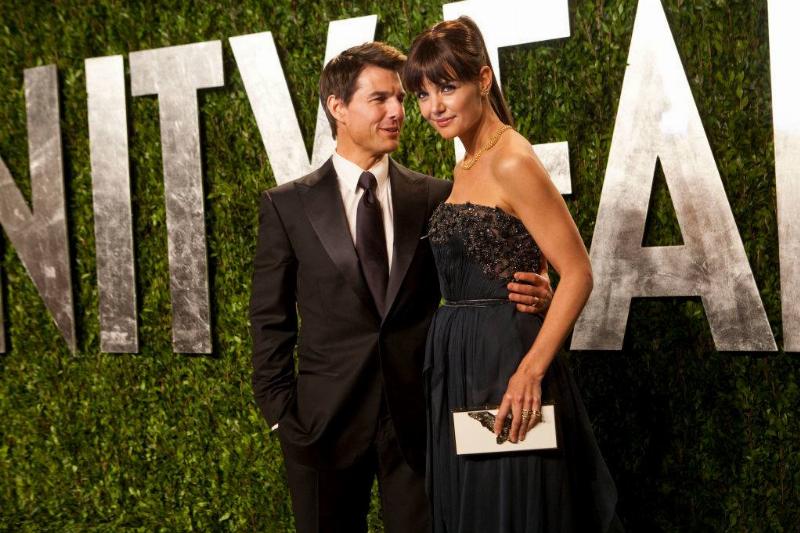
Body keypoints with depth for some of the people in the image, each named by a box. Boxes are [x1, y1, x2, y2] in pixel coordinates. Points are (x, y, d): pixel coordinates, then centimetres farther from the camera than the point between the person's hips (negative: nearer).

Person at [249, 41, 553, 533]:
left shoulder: (436, 197, 4)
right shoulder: (288, 205, 1)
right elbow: (271, 319, 2)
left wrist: (530, 298, -16)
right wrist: (280, 410, -3)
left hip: (418, 415, 1)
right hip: (326, 417, 0)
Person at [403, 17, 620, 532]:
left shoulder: (513, 162, -15)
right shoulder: (466, 166, 13)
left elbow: (578, 273, -18)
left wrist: (531, 371, -23)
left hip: (504, 359, -9)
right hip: (459, 357, 9)